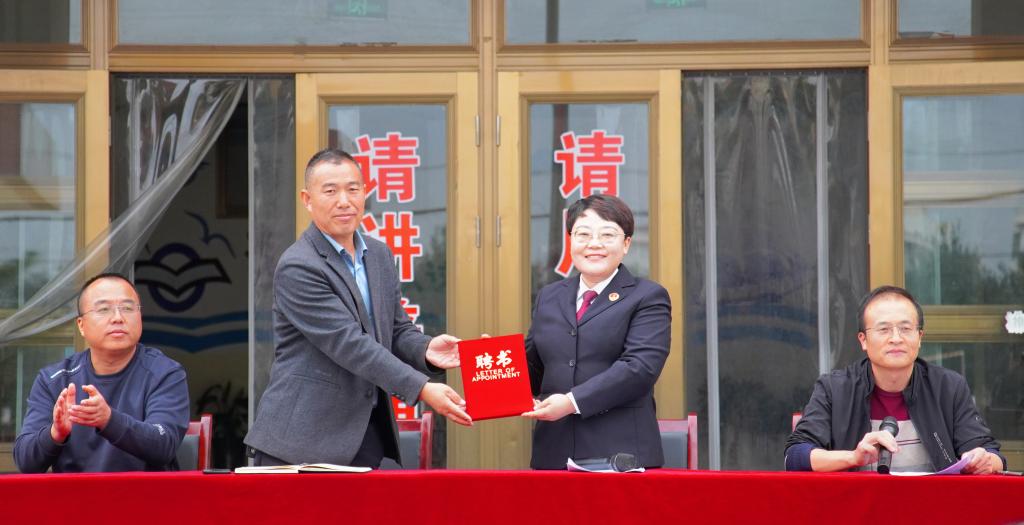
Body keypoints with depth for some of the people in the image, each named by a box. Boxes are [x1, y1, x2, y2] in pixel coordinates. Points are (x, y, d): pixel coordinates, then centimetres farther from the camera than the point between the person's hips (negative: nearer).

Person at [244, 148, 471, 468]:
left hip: (367, 436, 7)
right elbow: (349, 344, -19)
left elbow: (397, 329, 15)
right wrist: (422, 389, -23)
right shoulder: (297, 268, -14)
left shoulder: (380, 256, 12)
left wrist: (426, 350, -10)